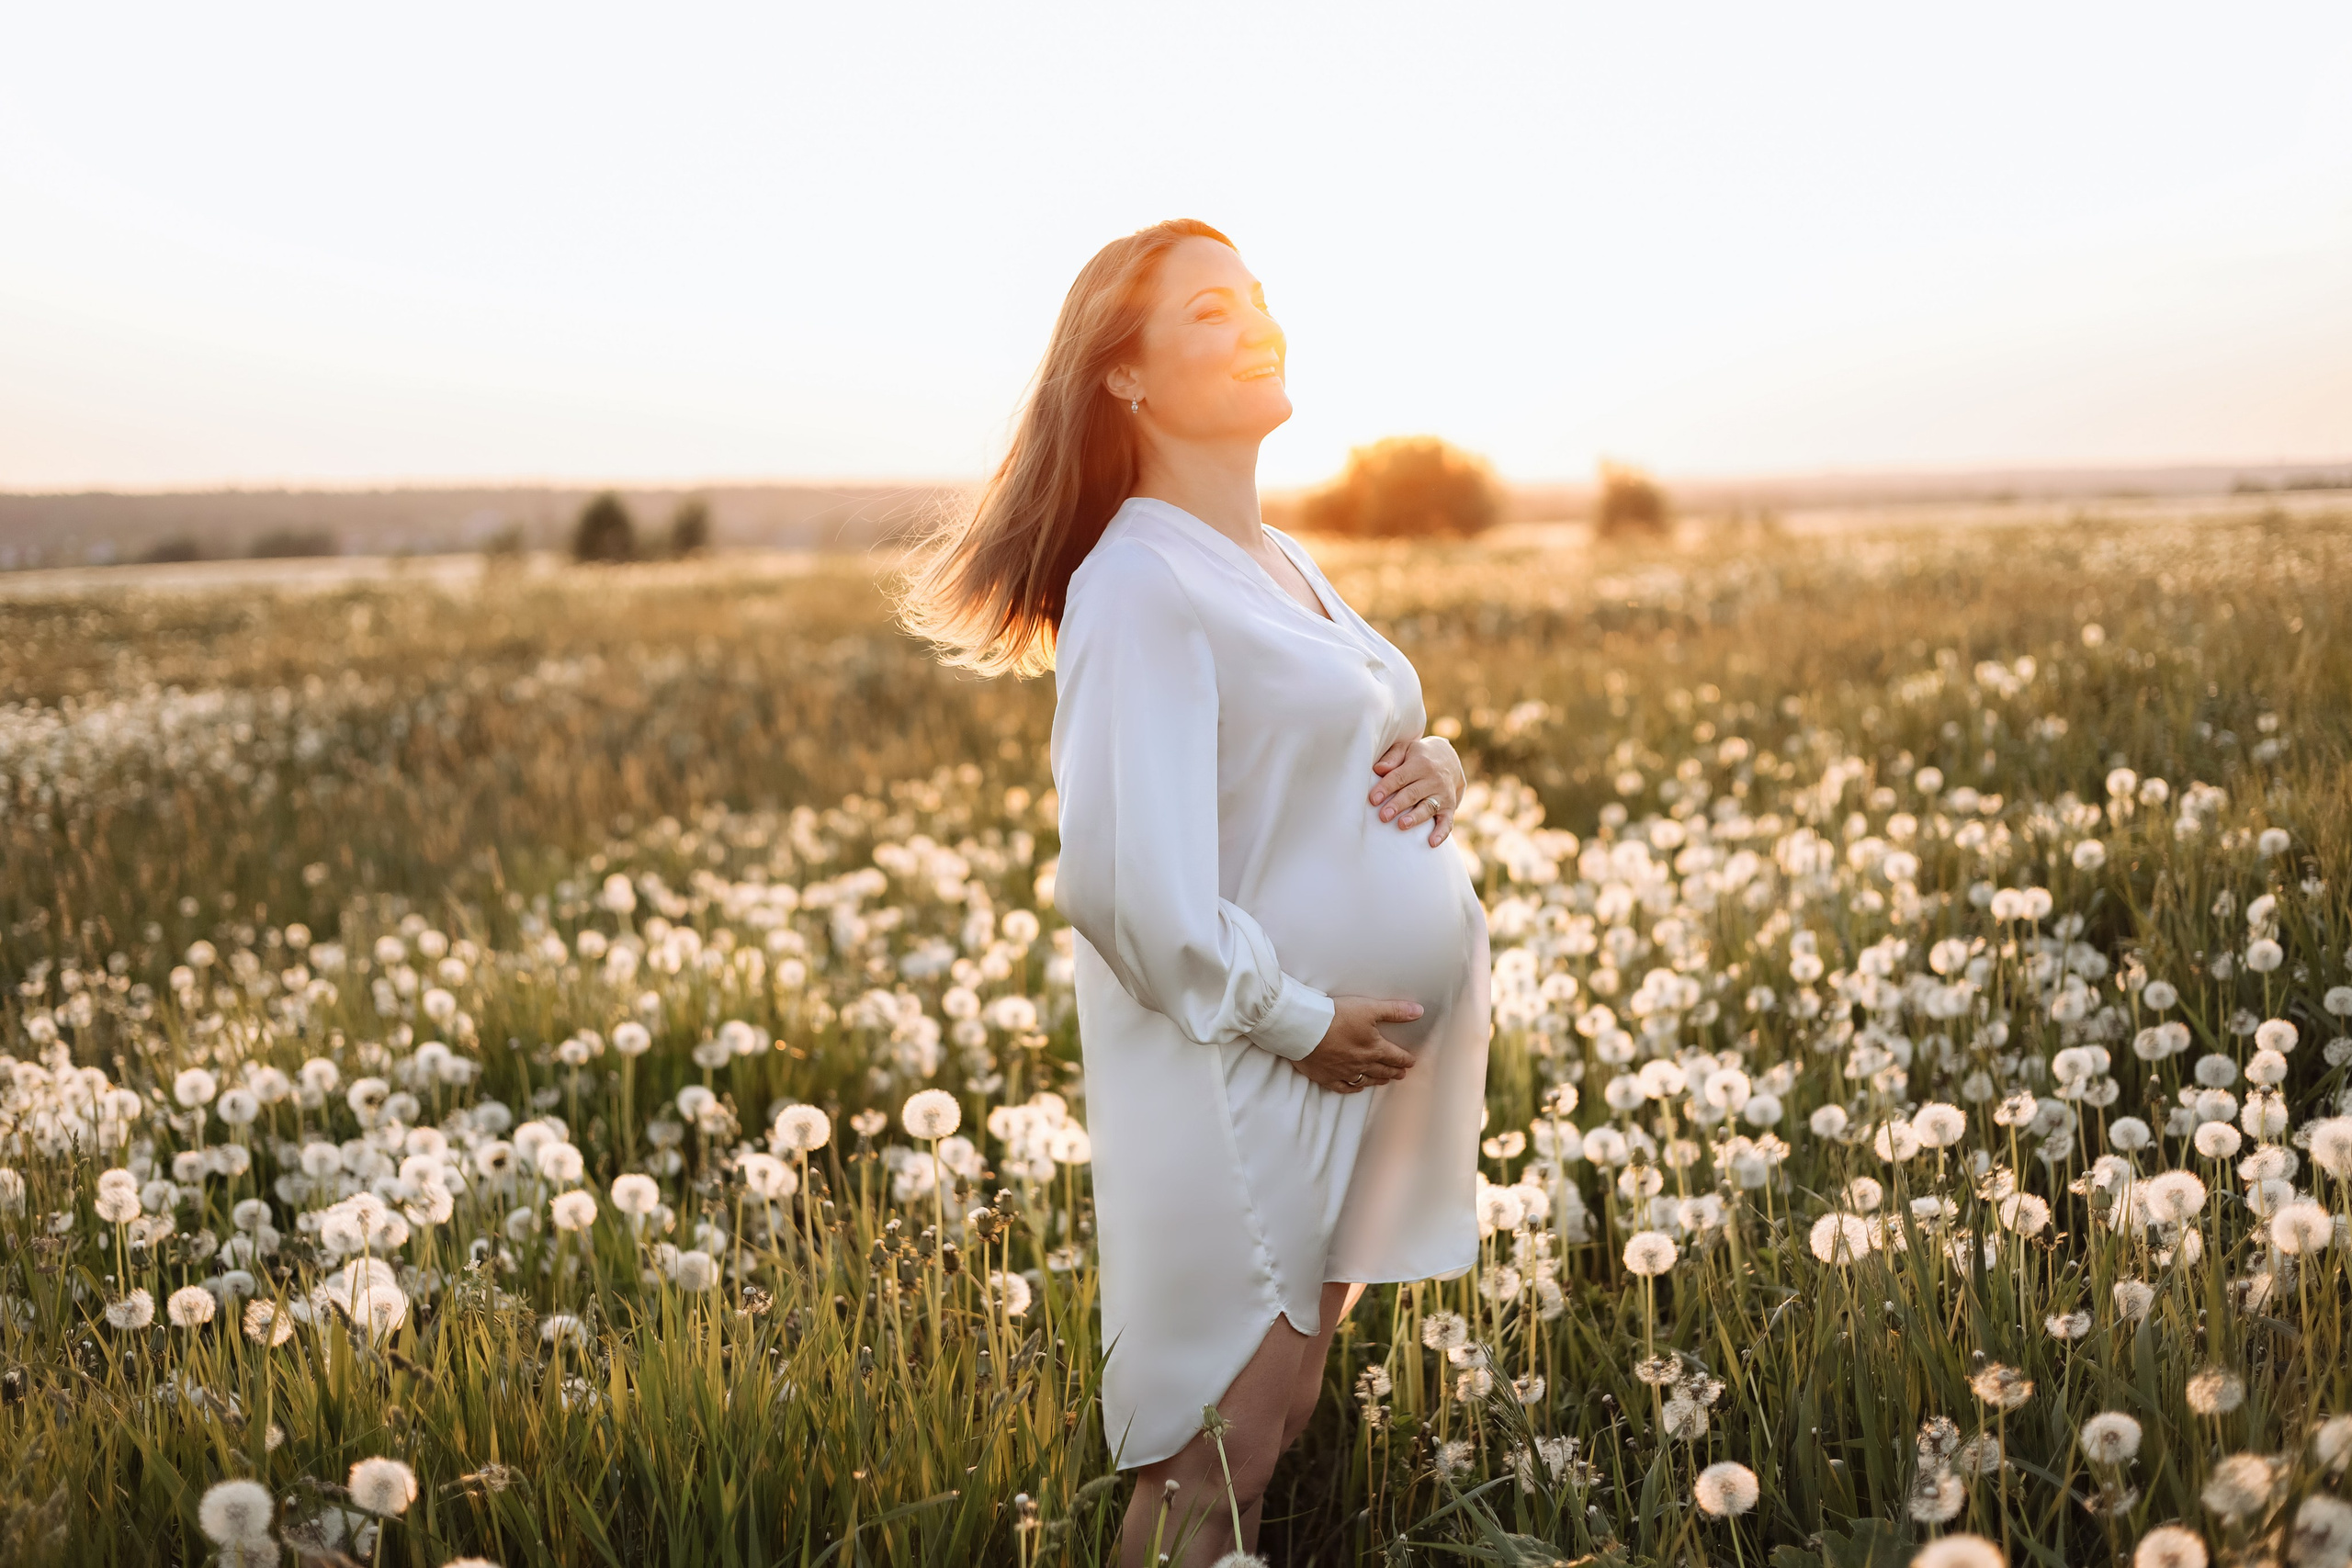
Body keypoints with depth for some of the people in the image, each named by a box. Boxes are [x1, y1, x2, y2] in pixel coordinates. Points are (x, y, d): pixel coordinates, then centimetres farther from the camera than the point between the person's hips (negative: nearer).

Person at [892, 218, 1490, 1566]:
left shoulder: (1285, 565, 13)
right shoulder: (1136, 583, -16)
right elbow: (1134, 887, -24)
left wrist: (1436, 768, 1)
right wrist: (1294, 1021, -17)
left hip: (1386, 1073, 8)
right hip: (1251, 1084, -8)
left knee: (1294, 1422, 17)